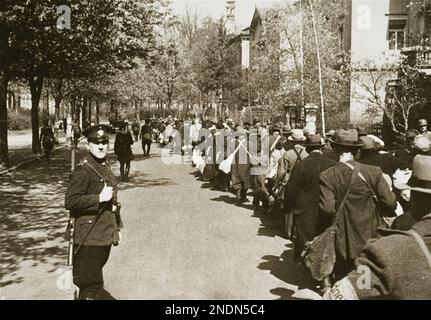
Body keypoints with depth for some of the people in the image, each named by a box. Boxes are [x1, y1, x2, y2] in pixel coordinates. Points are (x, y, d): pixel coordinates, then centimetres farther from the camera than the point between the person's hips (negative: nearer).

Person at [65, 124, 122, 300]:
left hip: (105, 236, 8)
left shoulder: (106, 168, 13)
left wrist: (116, 228, 20)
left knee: (94, 281, 20)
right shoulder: (83, 171, -14)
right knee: (90, 286, -2)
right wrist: (99, 198, -23)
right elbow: (70, 202, -21)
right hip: (89, 239, -8)